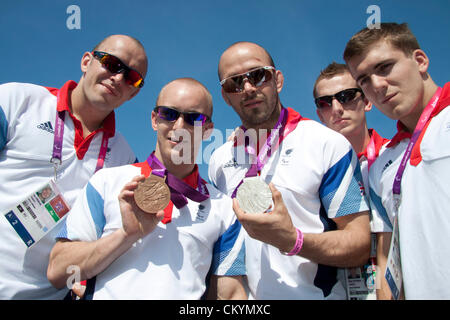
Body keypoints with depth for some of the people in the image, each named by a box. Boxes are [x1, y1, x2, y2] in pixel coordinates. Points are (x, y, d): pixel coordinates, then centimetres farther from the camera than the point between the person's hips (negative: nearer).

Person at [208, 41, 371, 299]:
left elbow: (360, 244, -12)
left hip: (316, 294, -3)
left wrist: (293, 241, -27)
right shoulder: (219, 160, 1)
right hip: (244, 297, 4)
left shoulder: (329, 144, -11)